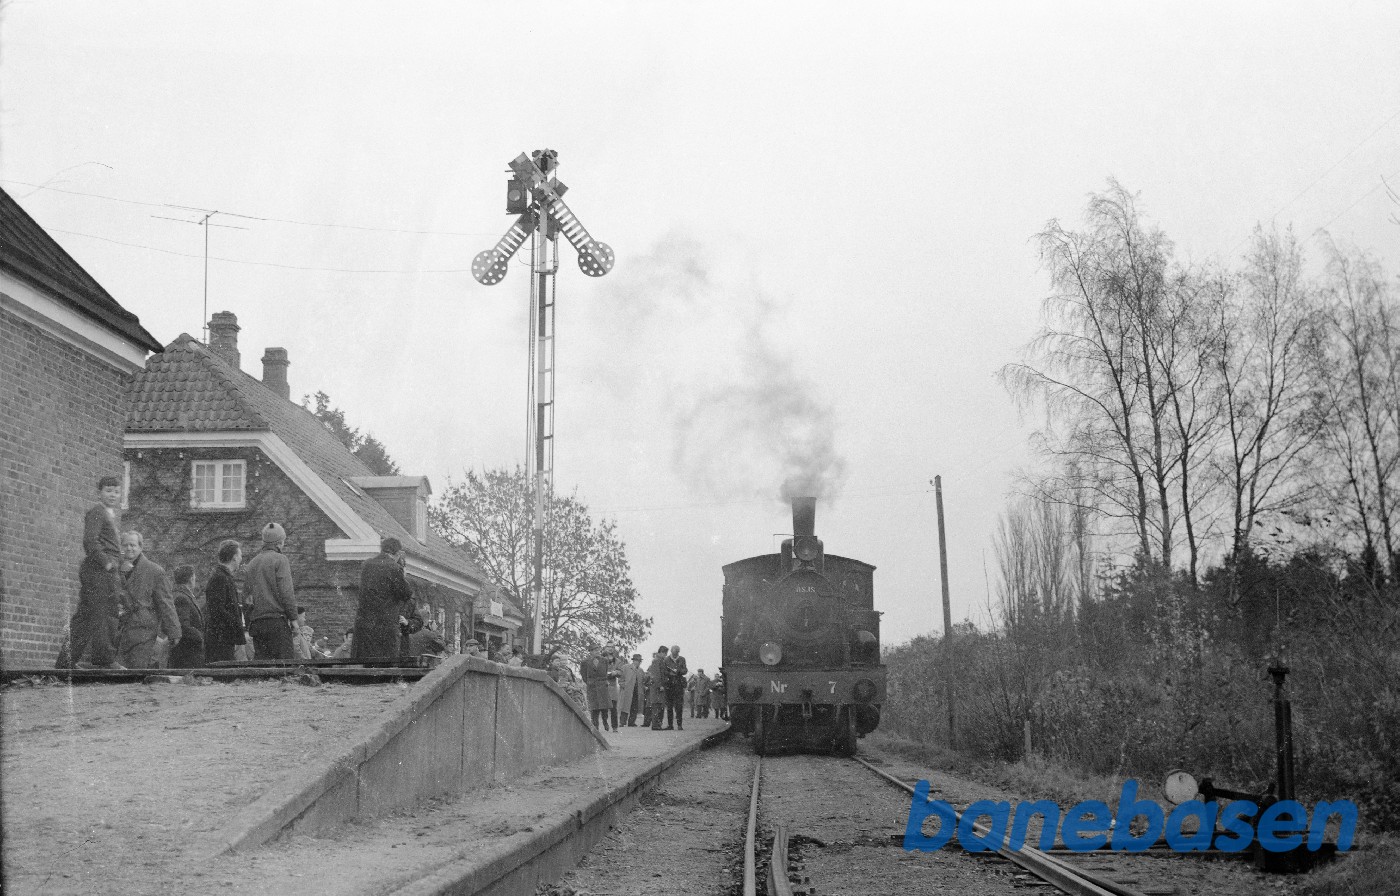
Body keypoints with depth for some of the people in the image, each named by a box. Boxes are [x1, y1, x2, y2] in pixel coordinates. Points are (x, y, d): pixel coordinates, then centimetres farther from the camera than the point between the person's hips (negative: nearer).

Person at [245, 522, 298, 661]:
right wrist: (293, 617, -6)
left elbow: (247, 594, 17)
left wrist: (248, 623, 19)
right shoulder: (280, 559, -3)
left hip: (256, 622, 6)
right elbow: (286, 591, -10)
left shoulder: (251, 563, 17)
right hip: (277, 620, -6)